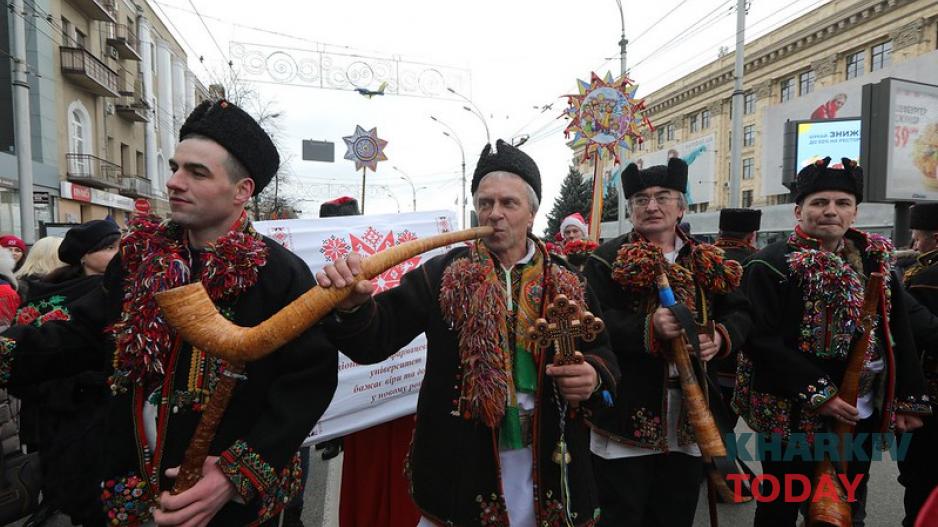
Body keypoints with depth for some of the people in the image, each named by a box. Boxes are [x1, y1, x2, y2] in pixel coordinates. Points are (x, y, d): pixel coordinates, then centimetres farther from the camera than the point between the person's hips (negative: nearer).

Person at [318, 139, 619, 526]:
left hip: (547, 466, 2)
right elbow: (375, 338, -12)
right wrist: (352, 305, -33)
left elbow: (602, 351, 8)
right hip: (460, 464, -1)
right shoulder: (442, 274, -5)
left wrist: (594, 374, -15)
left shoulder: (566, 283, 2)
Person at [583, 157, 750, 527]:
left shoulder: (706, 261, 10)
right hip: (627, 416, -4)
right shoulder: (607, 260, -6)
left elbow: (739, 313, 10)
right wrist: (648, 328, -29)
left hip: (689, 417, 5)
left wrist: (721, 337, -11)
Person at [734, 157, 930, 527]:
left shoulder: (876, 262, 6)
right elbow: (761, 341, -21)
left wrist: (909, 399, 7)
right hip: (795, 415, -6)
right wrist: (816, 393, -22)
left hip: (861, 414, 6)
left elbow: (900, 336, 10)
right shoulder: (770, 266, -14)